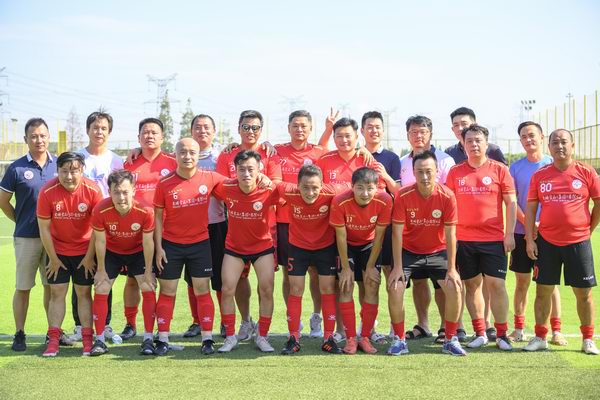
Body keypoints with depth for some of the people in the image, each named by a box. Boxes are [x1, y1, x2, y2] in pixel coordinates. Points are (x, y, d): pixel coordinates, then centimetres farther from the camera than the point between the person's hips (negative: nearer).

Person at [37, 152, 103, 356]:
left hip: (85, 250, -1)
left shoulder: (92, 190, -18)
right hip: (58, 250, 1)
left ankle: (87, 339, 9)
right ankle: (53, 341, 4)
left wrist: (89, 257, -7)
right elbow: (44, 228, -10)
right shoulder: (47, 192, -18)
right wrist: (53, 258, -5)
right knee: (57, 292, 0)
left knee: (84, 293, 3)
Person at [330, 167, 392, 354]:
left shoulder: (384, 201, -28)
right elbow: (341, 237, -20)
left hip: (369, 244, 1)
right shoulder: (340, 202, -31)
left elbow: (379, 236, -17)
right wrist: (346, 268, -16)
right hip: (347, 245, -1)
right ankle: (351, 339, -3)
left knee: (372, 287, -6)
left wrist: (371, 266, -12)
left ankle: (365, 338, 3)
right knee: (346, 287, -9)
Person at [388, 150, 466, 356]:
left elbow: (450, 234, -14)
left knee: (454, 288, -15)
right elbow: (397, 233, -16)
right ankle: (399, 340, 0)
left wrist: (451, 269, -15)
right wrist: (397, 267, -18)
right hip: (409, 251, 0)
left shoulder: (447, 196, -17)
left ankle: (450, 340, 4)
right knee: (395, 288, -17)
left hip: (438, 252, 0)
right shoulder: (403, 196, -19)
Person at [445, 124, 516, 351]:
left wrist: (510, 234, -4)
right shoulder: (455, 172, 7)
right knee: (472, 285, 6)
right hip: (463, 239, 2)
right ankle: (480, 334, 16)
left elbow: (511, 203, 2)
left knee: (496, 284, -3)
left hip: (494, 238, -2)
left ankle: (501, 334, 6)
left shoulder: (499, 170, 2)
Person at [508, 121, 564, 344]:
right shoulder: (515, 168, 5)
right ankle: (519, 329, 14)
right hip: (522, 233, 1)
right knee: (522, 282, 6)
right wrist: (527, 222, -13)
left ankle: (556, 330, 6)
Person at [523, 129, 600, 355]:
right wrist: (529, 239, -2)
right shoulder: (539, 175, 3)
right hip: (547, 242, 1)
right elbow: (530, 209, 4)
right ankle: (540, 337, 16)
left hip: (578, 242, -1)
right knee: (543, 290, 5)